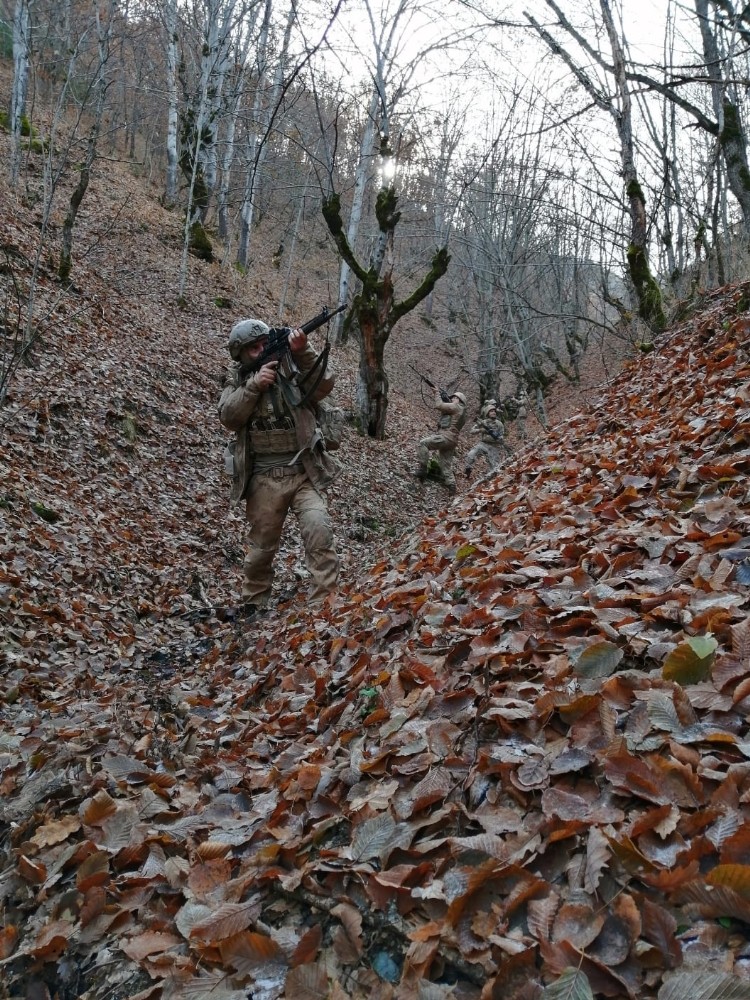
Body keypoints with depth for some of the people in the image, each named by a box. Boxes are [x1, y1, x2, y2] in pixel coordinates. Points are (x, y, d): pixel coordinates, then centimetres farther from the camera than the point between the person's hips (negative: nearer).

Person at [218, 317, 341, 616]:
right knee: (261, 545, 12)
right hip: (263, 478, 1)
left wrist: (302, 352, -24)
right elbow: (228, 417, -8)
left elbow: (324, 384, -13)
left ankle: (325, 602, -12)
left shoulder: (291, 369, 3)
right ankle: (253, 605, 31)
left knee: (319, 531, -19)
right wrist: (254, 385, -19)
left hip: (303, 472, -1)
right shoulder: (237, 381, 8)